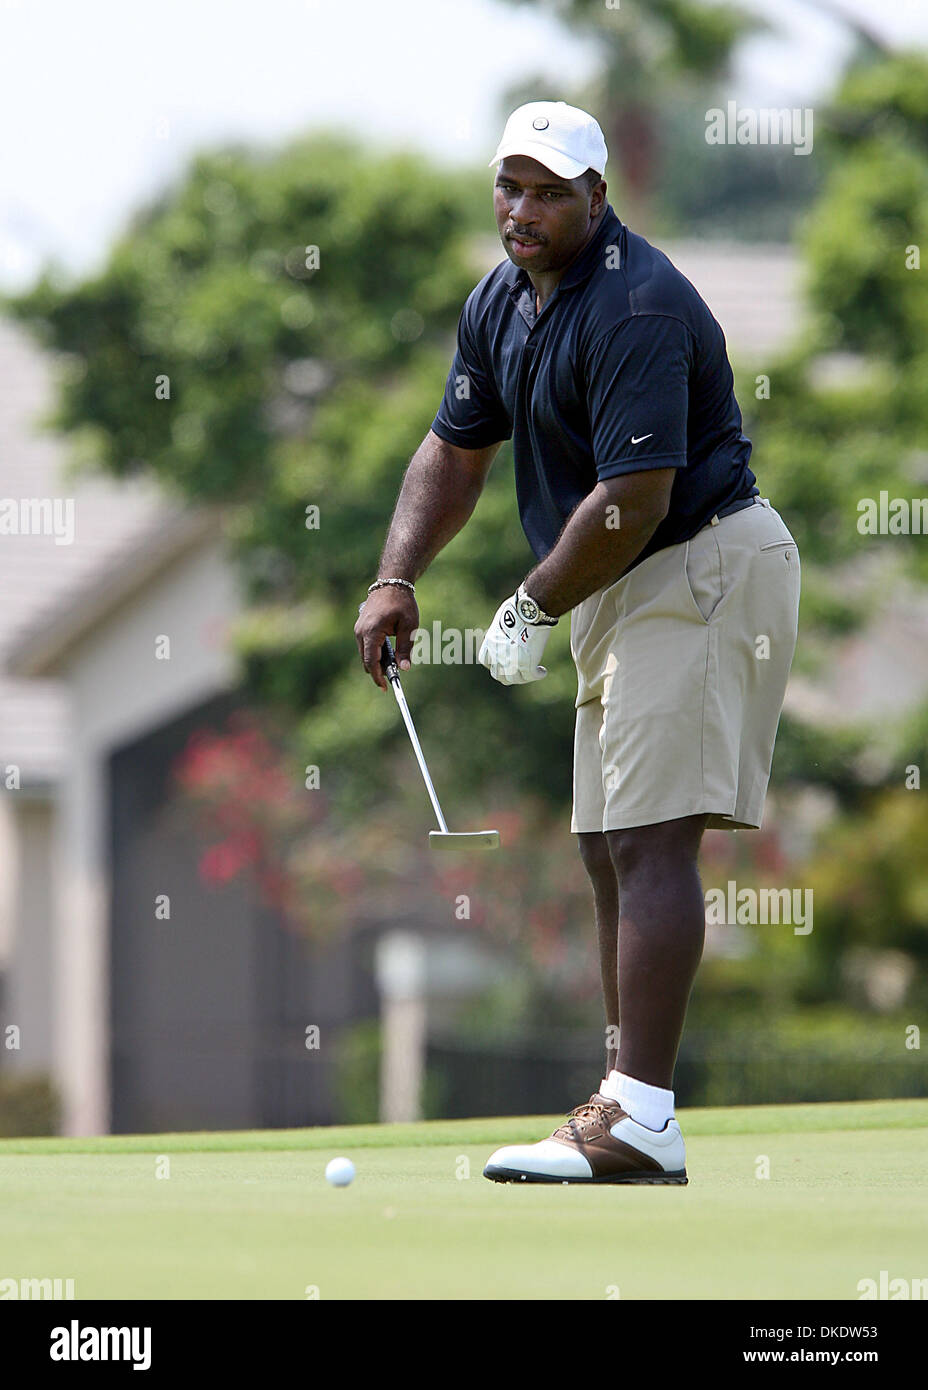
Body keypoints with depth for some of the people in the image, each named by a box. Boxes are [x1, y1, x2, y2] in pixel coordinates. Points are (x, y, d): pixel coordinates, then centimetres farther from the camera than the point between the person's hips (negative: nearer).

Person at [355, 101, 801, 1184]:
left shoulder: (636, 308, -22)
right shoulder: (501, 302, 10)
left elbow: (636, 499, -26)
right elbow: (456, 451, 18)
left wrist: (535, 609, -14)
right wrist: (395, 580, 3)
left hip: (702, 569, -11)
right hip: (621, 589, 11)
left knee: (651, 837, -17)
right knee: (611, 846, 10)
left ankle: (638, 1121, -22)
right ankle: (629, 1112, 14)